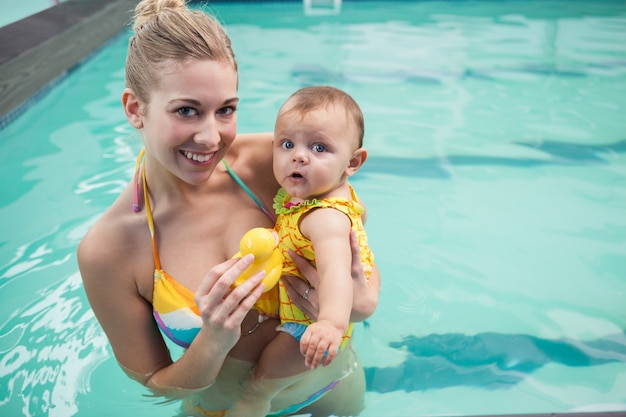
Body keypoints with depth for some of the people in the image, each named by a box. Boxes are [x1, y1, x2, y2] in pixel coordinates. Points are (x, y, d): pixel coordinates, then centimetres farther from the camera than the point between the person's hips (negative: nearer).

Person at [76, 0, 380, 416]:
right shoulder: (107, 251, -25)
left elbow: (361, 263, -10)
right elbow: (156, 382, -13)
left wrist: (363, 302, -32)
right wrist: (215, 343, -34)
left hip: (333, 383, 2)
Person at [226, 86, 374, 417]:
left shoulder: (326, 218, -37)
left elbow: (335, 268, -55)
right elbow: (359, 211, 12)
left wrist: (332, 321, -71)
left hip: (311, 318, -10)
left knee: (264, 377, -3)